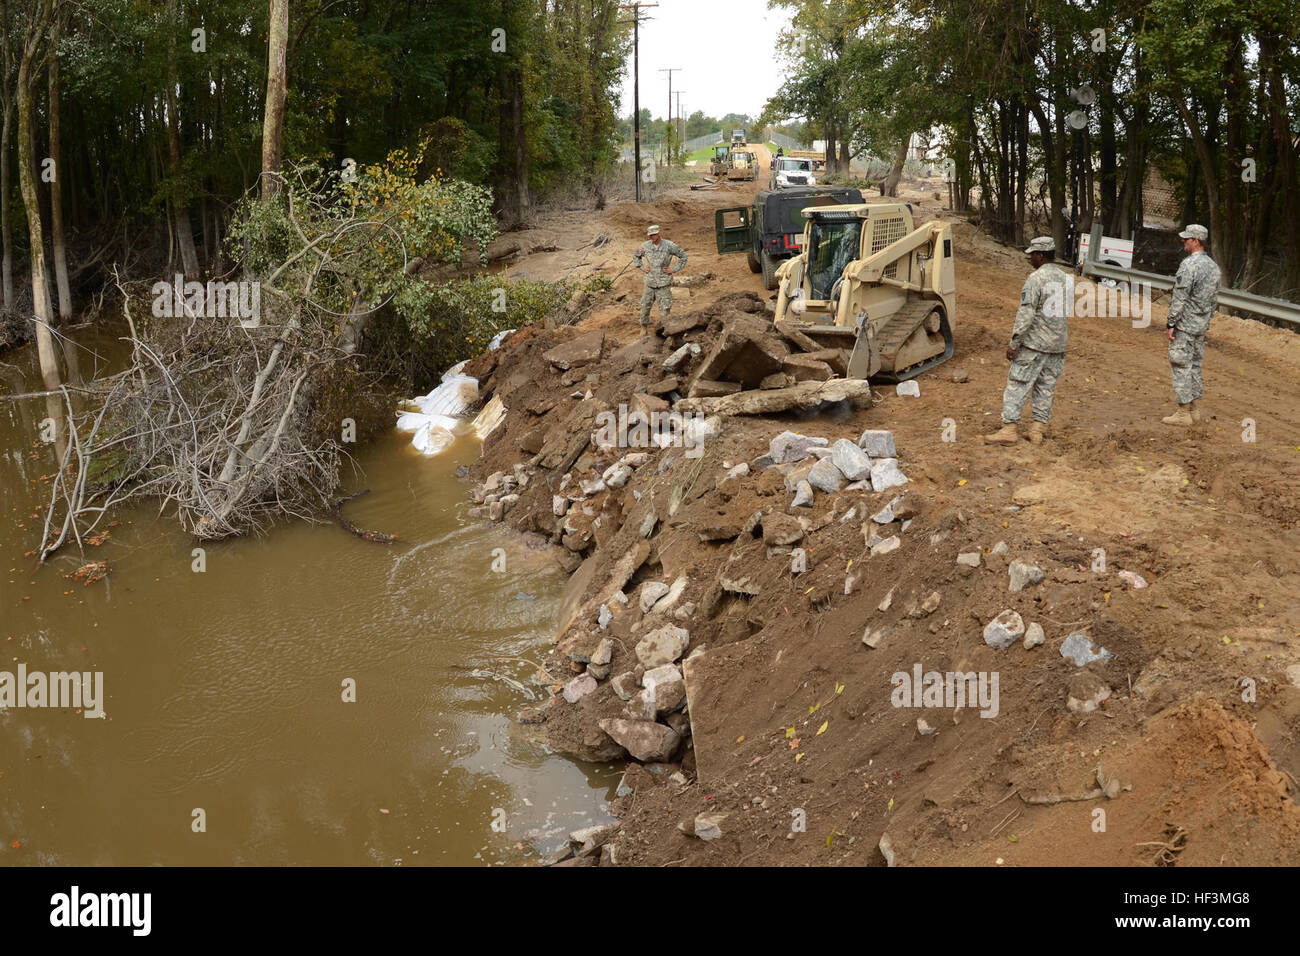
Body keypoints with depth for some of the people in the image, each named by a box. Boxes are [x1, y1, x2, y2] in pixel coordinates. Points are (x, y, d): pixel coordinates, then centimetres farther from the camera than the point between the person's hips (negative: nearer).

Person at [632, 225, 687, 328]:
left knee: (664, 310, -1)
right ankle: (643, 327, 26)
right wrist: (643, 268, 6)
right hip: (650, 283, 3)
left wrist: (673, 270, -4)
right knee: (645, 307, 9)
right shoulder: (645, 246, -2)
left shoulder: (669, 246, -10)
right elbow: (635, 256, 19)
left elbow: (683, 257, 2)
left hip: (664, 284, -3)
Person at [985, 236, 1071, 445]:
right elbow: (1068, 311, 15)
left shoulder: (1035, 279, -14)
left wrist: (1014, 343, -16)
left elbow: (1026, 314, -18)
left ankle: (1009, 429, -6)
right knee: (1046, 387, 11)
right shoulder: (1066, 279, 9)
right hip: (1058, 344, 7)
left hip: (1035, 343, -7)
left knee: (1017, 385, -3)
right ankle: (1037, 429, 12)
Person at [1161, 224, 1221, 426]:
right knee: (1194, 365, 14)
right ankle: (1192, 409, 19)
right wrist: (1207, 322, 22)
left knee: (1181, 366, -4)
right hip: (1201, 326, 9)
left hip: (1184, 325, -9)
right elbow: (1213, 299, 16)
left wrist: (1170, 324, -16)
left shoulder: (1188, 265, -18)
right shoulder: (1214, 266, 11)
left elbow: (1180, 298, -20)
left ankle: (1183, 413, -3)